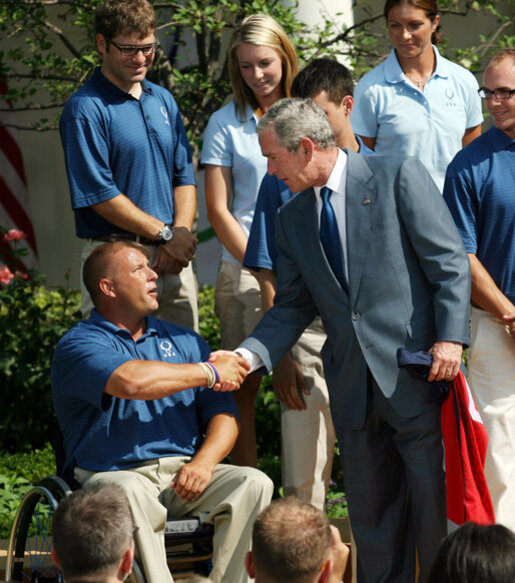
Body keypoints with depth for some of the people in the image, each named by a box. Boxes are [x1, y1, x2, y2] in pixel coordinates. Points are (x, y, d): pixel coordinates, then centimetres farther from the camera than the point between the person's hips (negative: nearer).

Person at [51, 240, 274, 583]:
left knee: (254, 484, -22)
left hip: (184, 475, 5)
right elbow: (131, 381, -21)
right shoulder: (78, 345, 1)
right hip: (114, 474, -5)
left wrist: (204, 461, -10)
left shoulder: (183, 341, 21)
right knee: (130, 493, -39)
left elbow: (224, 414, 13)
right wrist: (210, 373, -9)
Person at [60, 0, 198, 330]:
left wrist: (181, 233, -5)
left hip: (174, 259, 7)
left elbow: (185, 177, 14)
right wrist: (167, 235, -11)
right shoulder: (85, 109, -7)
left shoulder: (163, 100, 15)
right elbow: (100, 195, -13)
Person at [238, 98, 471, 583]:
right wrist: (247, 355, -3)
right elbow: (293, 306, 13)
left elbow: (450, 263, -6)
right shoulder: (292, 219, 13)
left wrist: (451, 337, -15)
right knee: (370, 514, 10)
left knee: (435, 505, 0)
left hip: (416, 374, -5)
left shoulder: (398, 177, -4)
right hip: (353, 389, 5)